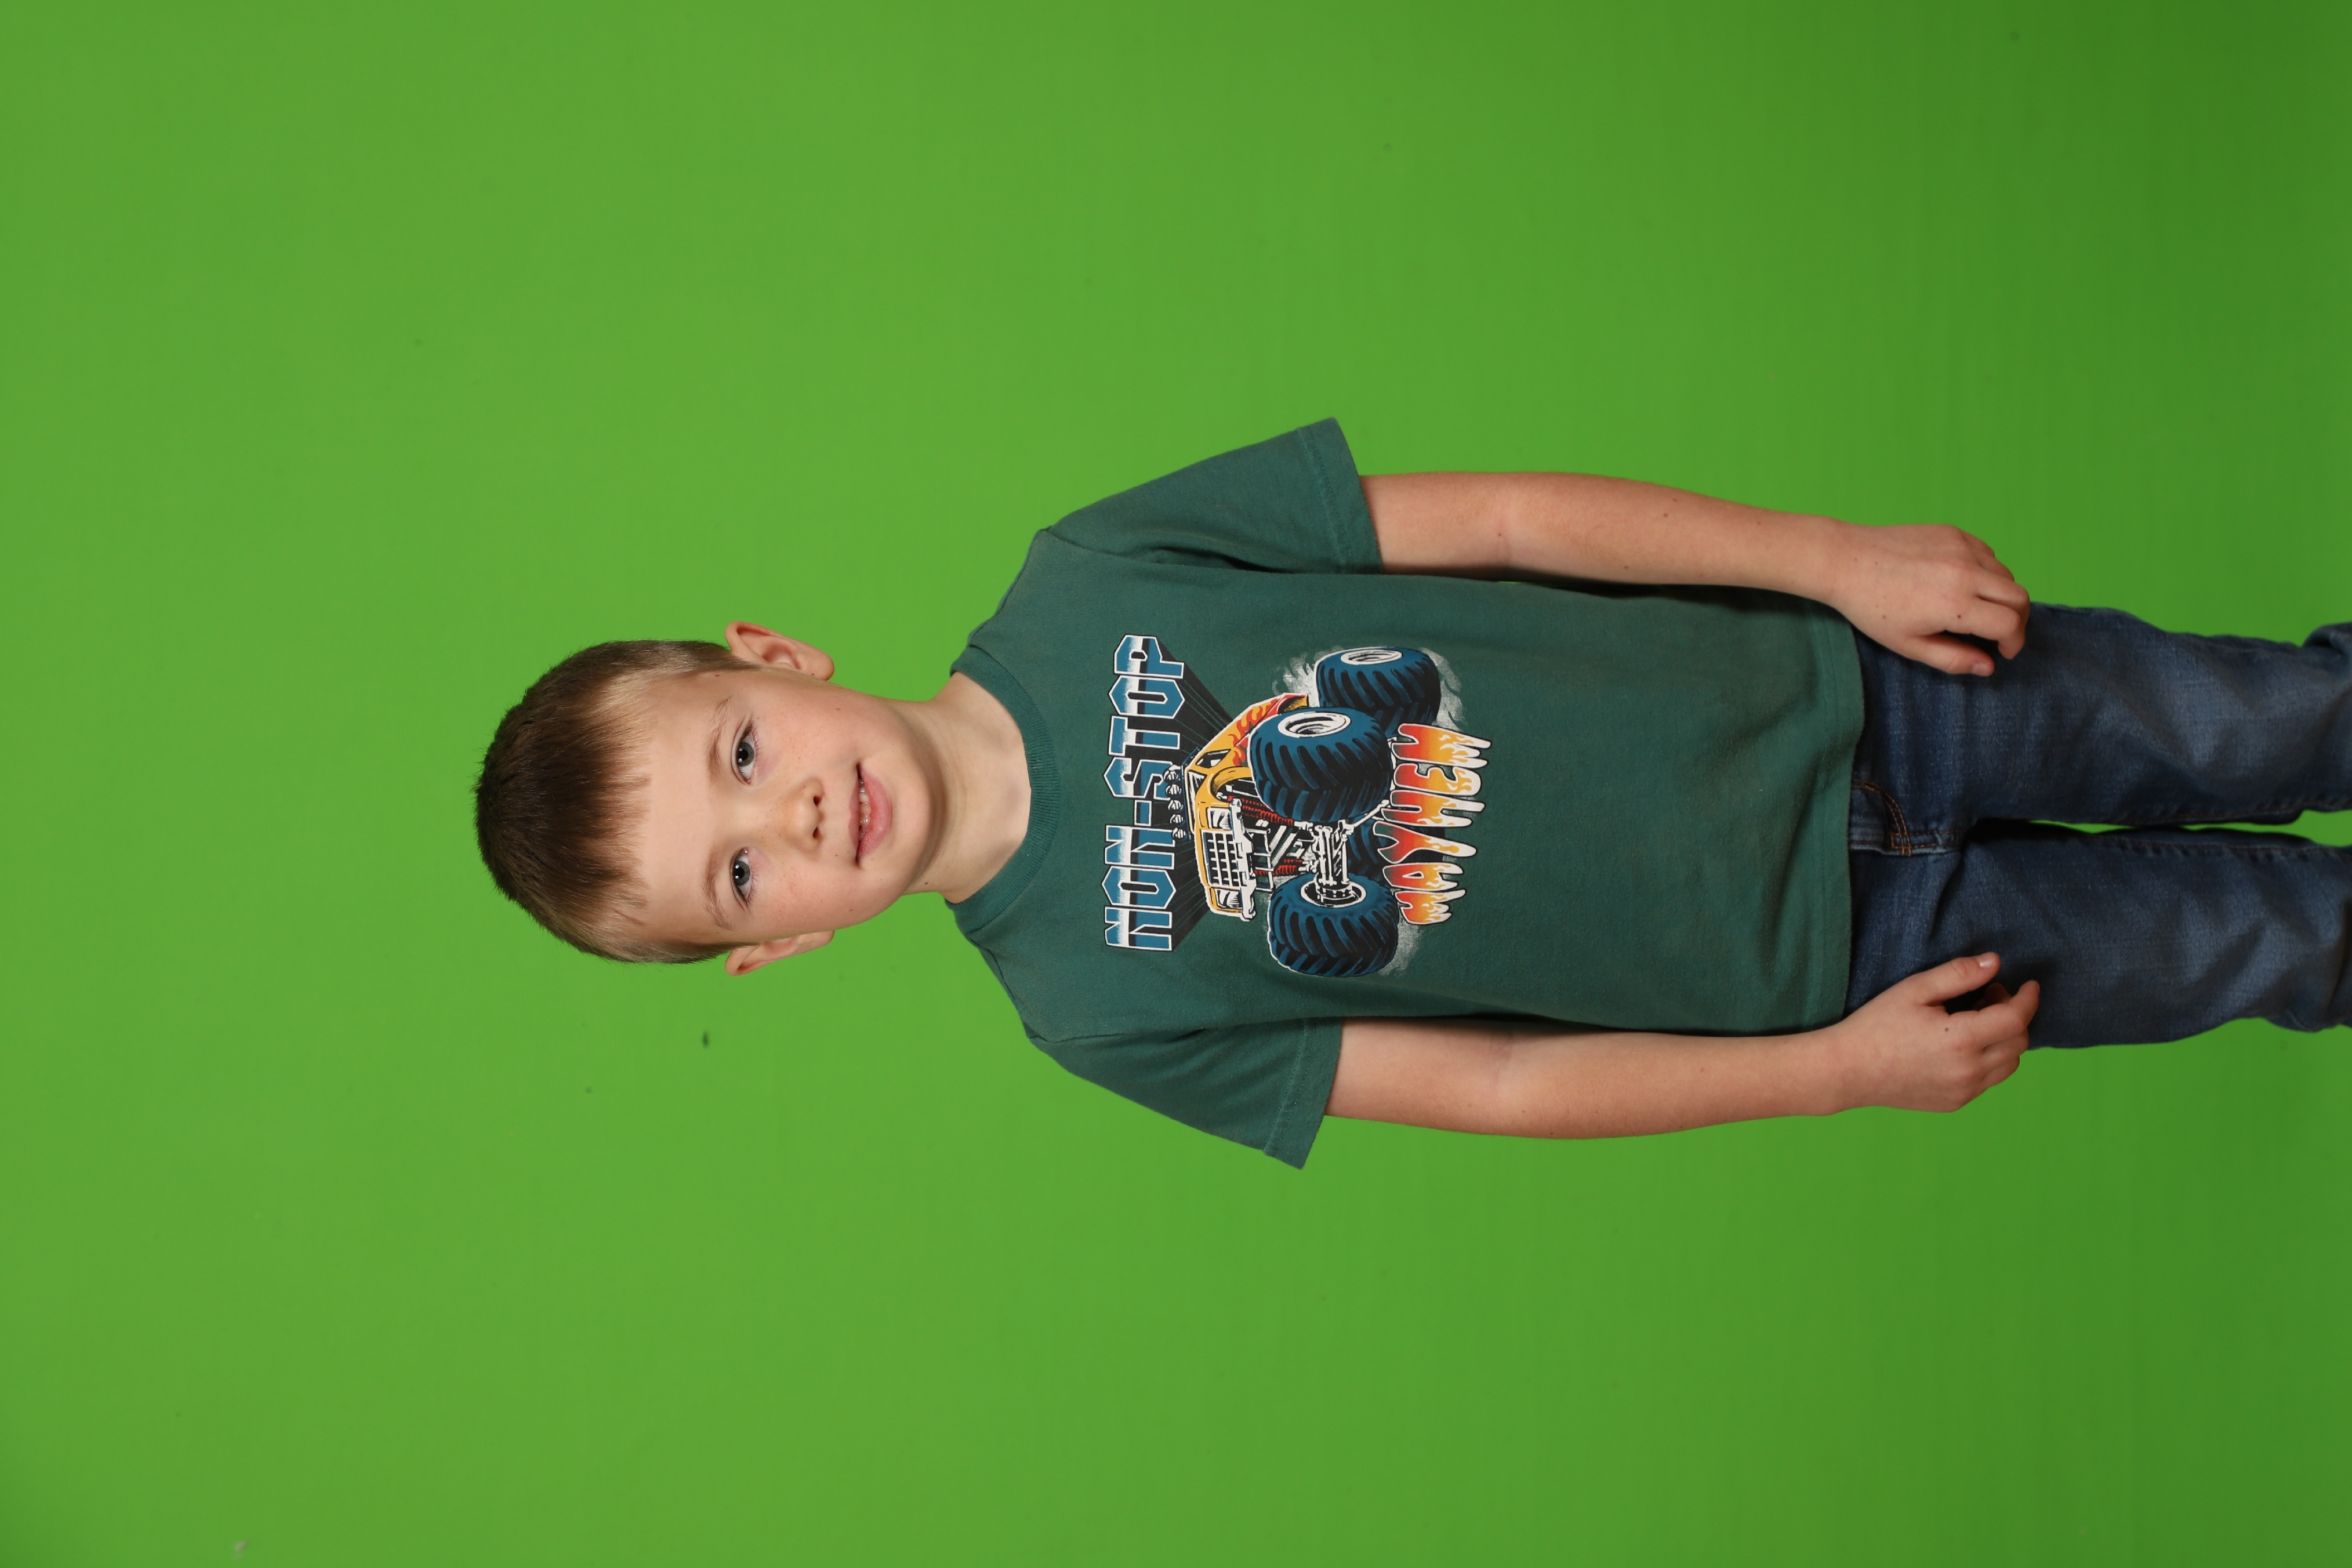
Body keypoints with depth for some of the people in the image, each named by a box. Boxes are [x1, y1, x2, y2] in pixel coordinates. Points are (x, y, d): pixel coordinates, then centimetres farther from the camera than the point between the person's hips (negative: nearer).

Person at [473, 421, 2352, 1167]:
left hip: (1820, 684, 2)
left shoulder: (1088, 580, -15)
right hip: (1823, 953, -1)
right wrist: (1840, 1070, -12)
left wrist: (1843, 558, -10)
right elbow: (1502, 1082, -9)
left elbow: (1502, 517, -10)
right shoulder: (1093, 999, -15)